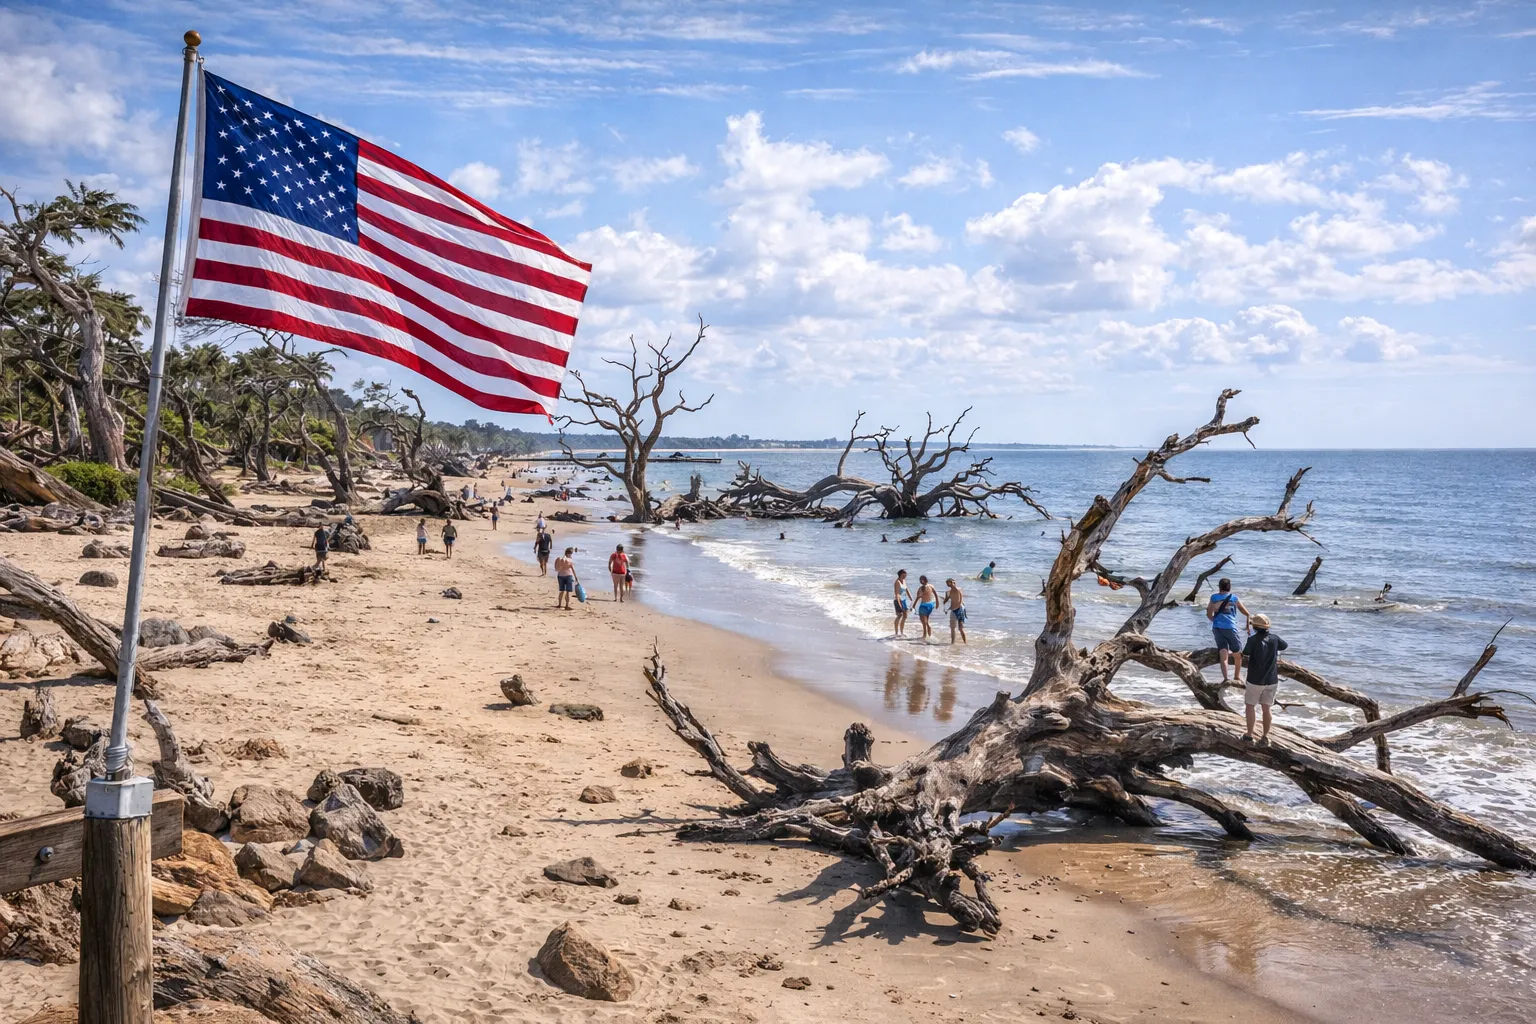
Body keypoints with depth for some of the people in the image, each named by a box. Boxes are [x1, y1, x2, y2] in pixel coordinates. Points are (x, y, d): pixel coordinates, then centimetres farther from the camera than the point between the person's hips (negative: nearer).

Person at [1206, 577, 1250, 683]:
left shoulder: (1214, 597, 8)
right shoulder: (1234, 598, 7)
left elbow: (1209, 614, 9)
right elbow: (1246, 613, 13)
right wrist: (1248, 625, 27)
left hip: (1217, 628, 2)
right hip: (1230, 628, -1)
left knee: (1223, 654, -3)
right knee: (1238, 654, 16)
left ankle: (1225, 678, -16)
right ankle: (1237, 677, 26)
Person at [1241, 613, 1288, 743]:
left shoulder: (1253, 639, -16)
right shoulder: (1274, 638, -2)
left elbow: (1245, 655, -12)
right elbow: (1285, 646, 17)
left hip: (1255, 680, -4)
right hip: (1272, 680, 4)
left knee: (1250, 706, 10)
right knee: (1266, 708, 12)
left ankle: (1249, 735, 11)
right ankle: (1265, 736, 15)